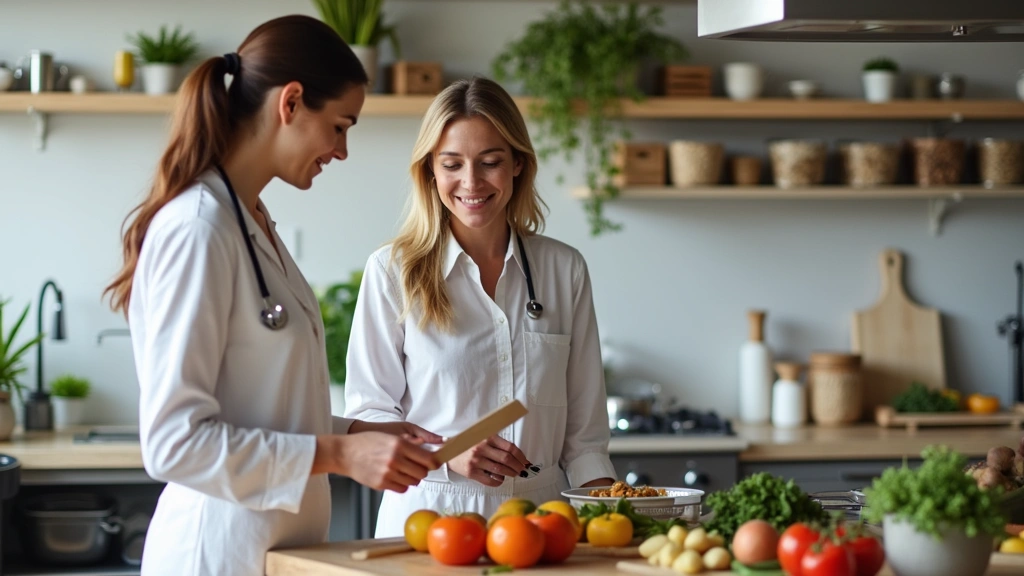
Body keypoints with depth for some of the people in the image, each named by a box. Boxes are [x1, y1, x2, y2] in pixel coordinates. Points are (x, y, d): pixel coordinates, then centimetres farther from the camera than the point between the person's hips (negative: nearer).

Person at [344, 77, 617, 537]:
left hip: (538, 517, 3)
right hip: (428, 515, -3)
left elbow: (584, 421, 16)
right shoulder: (393, 271, 4)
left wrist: (604, 497, -2)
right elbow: (367, 415, 3)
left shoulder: (564, 270, 13)